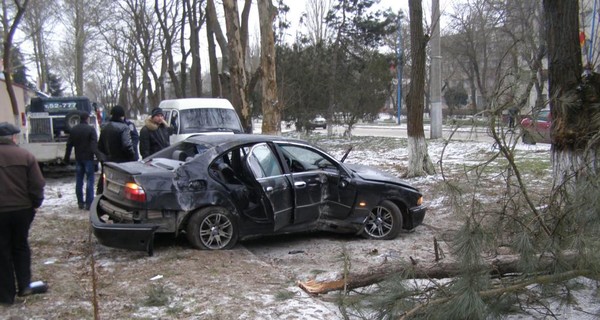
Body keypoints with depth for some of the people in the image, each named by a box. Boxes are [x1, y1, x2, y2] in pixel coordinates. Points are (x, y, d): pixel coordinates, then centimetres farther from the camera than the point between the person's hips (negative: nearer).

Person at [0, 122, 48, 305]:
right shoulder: (25, 156, -5)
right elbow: (37, 184, -6)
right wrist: (35, 204, 7)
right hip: (23, 209, 1)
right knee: (20, 247, 19)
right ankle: (24, 285, 17)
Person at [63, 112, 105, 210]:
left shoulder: (74, 130, 7)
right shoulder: (91, 129, -9)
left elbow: (69, 145, 12)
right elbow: (95, 145, -18)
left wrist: (67, 157, 20)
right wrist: (99, 156, -23)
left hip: (78, 158, 5)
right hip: (88, 158, -5)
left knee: (79, 181, 10)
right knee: (89, 180, -3)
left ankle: (80, 202, 13)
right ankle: (89, 203, -6)